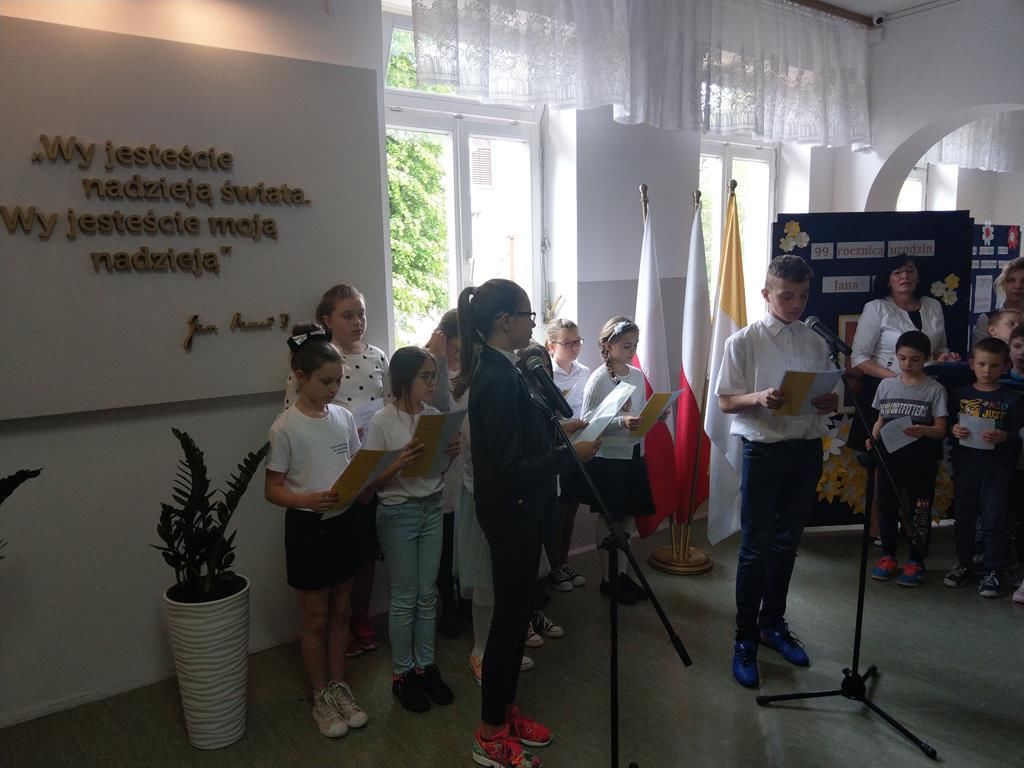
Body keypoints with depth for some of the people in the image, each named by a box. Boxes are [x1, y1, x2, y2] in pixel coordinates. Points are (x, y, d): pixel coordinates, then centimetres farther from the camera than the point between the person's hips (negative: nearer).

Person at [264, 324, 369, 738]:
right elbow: (272, 489, -12)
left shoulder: (344, 417, 1)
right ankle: (321, 698, 29)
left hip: (345, 522, 5)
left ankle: (338, 686, 35)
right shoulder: (285, 428, -14)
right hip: (307, 526, -5)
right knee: (316, 618, 11)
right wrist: (308, 499, -31)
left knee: (340, 612, 18)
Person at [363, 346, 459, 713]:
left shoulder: (435, 415, 1)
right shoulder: (381, 422, -14)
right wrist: (399, 463, -29)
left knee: (427, 594, 13)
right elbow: (372, 481, -11)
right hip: (398, 513, -5)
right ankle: (402, 673, 24)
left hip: (432, 508, 5)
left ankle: (425, 665, 29)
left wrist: (451, 453, -9)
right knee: (405, 597, 7)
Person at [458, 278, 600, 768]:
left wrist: (561, 429, 10)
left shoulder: (495, 368, 7)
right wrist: (570, 454, -23)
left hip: (512, 507, 10)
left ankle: (505, 710, 35)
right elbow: (507, 468, -26)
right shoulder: (498, 379, -24)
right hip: (510, 511, -10)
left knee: (514, 611, 19)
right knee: (510, 614, 3)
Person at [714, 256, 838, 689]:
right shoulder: (744, 341, -5)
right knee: (756, 549, 0)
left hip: (806, 450, 5)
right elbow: (725, 401, -6)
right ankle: (745, 639, 14)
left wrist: (830, 403, -10)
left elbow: (828, 397, 13)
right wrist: (759, 399, -25)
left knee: (787, 544, 16)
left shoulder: (816, 343, 7)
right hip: (763, 450, -4)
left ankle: (773, 623, 34)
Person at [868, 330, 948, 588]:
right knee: (886, 508, 11)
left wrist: (923, 431, -28)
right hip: (889, 457, 3)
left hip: (921, 462, -3)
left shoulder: (934, 389, -6)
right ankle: (888, 556, 26)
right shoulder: (886, 385, 4)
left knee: (919, 513, 5)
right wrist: (872, 438, -6)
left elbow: (941, 430, -8)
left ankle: (916, 561, 19)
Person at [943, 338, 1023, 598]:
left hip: (996, 469, -2)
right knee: (964, 518, 12)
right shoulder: (960, 394, 3)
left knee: (994, 521, 3)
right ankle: (964, 565, 25)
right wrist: (954, 430, -12)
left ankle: (992, 571, 14)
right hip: (965, 466, 2)